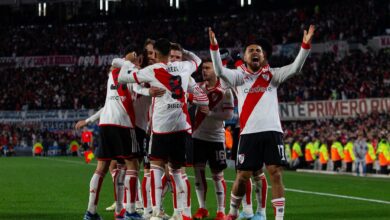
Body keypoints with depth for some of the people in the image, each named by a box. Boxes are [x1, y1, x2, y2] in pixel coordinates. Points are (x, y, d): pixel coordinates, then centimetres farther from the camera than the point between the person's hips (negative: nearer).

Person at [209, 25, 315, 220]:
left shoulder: (272, 75, 13)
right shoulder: (239, 76, 10)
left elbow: (295, 68, 0)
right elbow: (220, 71, -7)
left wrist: (305, 46, -13)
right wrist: (214, 46, -21)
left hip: (272, 132, 1)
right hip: (249, 133, -1)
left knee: (276, 175, -6)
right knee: (242, 177, 2)